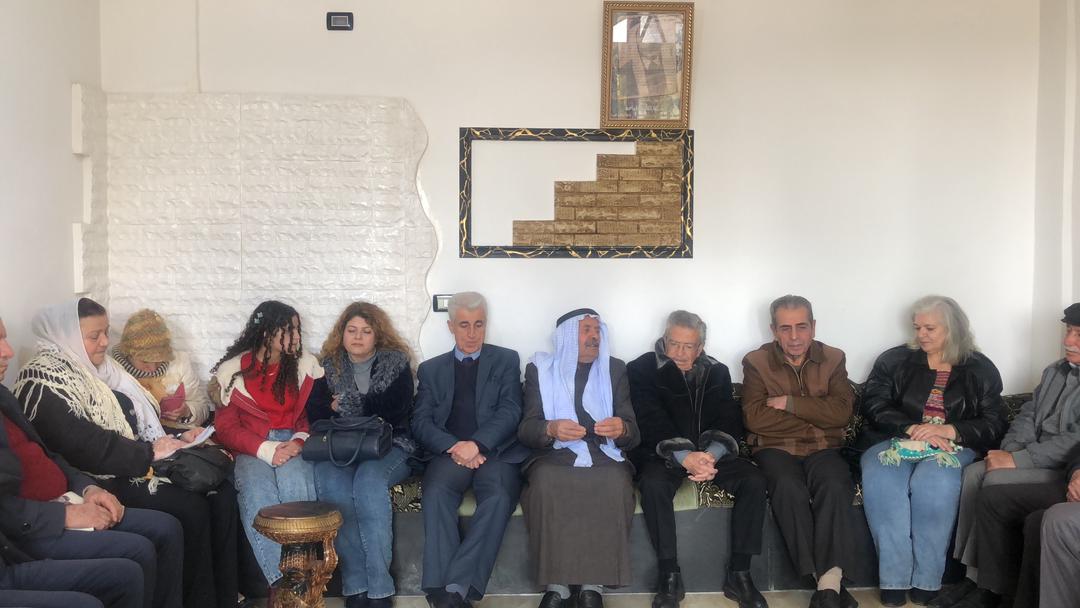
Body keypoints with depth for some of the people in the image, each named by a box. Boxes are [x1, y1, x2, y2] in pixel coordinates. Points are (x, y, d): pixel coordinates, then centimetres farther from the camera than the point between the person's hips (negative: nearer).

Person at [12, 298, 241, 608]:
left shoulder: (99, 368, 16)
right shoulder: (45, 380, -11)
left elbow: (136, 419, 19)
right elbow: (82, 445, -23)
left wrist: (176, 439, 1)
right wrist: (149, 452, -19)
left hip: (138, 466, 9)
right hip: (103, 482, -9)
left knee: (221, 492, -9)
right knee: (190, 506, -25)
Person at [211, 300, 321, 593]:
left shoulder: (306, 364, 8)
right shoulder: (233, 370, 3)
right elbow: (226, 428, 0)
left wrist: (300, 441, -14)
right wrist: (267, 450, -16)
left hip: (293, 445, 1)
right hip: (253, 449, -1)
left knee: (294, 482, -34)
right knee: (258, 493, -34)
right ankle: (280, 580, -37)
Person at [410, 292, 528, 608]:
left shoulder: (506, 360, 15)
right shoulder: (431, 369, 19)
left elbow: (510, 411, 1)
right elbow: (421, 423, 9)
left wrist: (477, 444, -16)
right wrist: (454, 447, -12)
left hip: (496, 450, -1)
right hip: (450, 452, 1)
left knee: (499, 496, -33)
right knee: (435, 494, -31)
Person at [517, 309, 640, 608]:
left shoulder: (615, 369, 12)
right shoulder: (539, 369, 8)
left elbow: (633, 433, 6)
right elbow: (525, 430, 0)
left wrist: (622, 428, -20)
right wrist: (550, 429, -23)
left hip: (604, 454, 1)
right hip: (554, 455, -1)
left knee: (615, 483, -32)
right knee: (545, 482, -33)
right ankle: (556, 583, -23)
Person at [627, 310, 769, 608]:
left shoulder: (717, 372, 9)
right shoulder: (642, 369, -3)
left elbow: (730, 420, -1)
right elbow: (650, 421, -14)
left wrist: (711, 454, -23)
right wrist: (684, 456, -31)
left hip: (710, 452, 3)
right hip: (663, 453, -3)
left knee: (755, 480, -22)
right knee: (653, 484, -35)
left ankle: (739, 574, -12)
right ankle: (669, 576, -23)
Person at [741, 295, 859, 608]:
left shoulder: (833, 359, 9)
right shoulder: (756, 362, 3)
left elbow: (842, 412, -6)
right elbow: (755, 418, -11)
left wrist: (789, 403, -13)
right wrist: (815, 414, -8)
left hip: (823, 448, 2)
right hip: (775, 448, -1)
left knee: (836, 487, -32)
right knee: (790, 489, -33)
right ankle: (828, 582, -27)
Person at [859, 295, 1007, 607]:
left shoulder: (980, 369, 13)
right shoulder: (894, 360, 13)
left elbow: (994, 424, 4)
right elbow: (874, 406, 2)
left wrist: (949, 430, -14)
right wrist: (912, 428, -15)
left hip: (952, 446, -1)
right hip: (895, 440, 1)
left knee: (933, 483, -36)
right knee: (881, 481, -34)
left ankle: (926, 582, -27)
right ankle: (894, 582, -30)